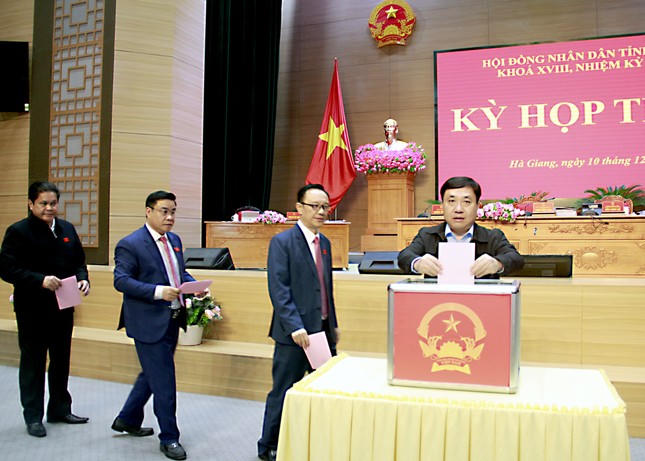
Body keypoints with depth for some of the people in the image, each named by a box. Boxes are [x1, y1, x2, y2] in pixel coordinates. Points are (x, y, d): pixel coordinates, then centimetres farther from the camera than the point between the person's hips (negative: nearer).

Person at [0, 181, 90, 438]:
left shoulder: (67, 229, 9)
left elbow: (79, 261, 13)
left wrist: (83, 279, -7)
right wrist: (40, 280, -27)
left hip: (63, 307, 6)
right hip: (32, 310, -6)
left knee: (61, 360, 16)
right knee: (33, 363, 6)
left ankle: (60, 410, 31)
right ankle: (33, 417, 20)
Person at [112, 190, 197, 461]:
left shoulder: (174, 240, 11)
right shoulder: (130, 244, -13)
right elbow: (121, 280, -17)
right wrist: (157, 291, -27)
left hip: (171, 320, 8)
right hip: (148, 323, -8)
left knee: (152, 374, 21)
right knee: (163, 381, -2)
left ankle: (128, 420, 42)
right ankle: (169, 438, 14)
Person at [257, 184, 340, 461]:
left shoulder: (324, 243, 13)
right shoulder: (282, 242, -10)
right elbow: (278, 289, -16)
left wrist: (333, 324, 17)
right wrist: (295, 327, -22)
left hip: (323, 331, 7)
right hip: (295, 333, -7)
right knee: (283, 393, 5)